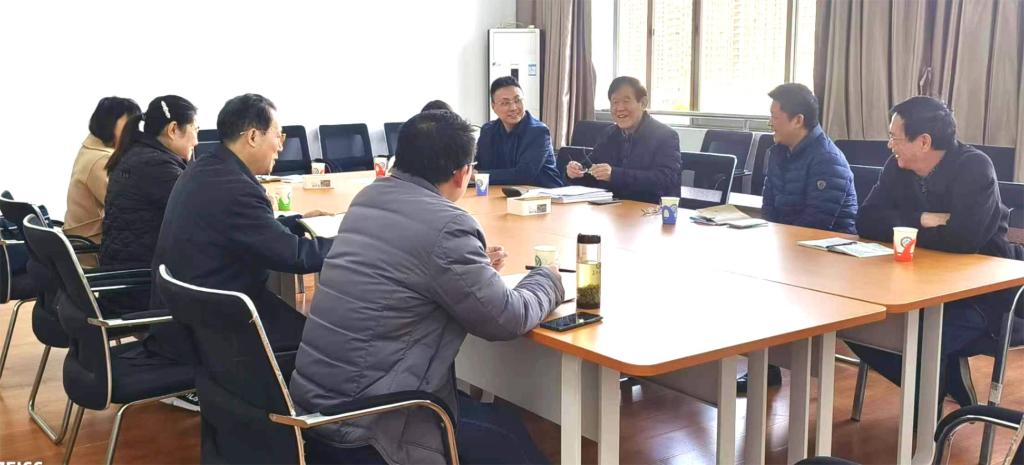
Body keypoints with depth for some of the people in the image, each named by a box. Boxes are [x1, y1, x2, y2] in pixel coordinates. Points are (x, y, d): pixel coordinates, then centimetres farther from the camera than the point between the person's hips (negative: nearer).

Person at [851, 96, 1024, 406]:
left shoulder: (974, 167, -18)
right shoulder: (897, 167, 0)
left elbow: (963, 238, -31)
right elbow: (866, 222, -9)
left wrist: (902, 230, -16)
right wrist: (921, 220, -22)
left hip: (981, 294, -7)